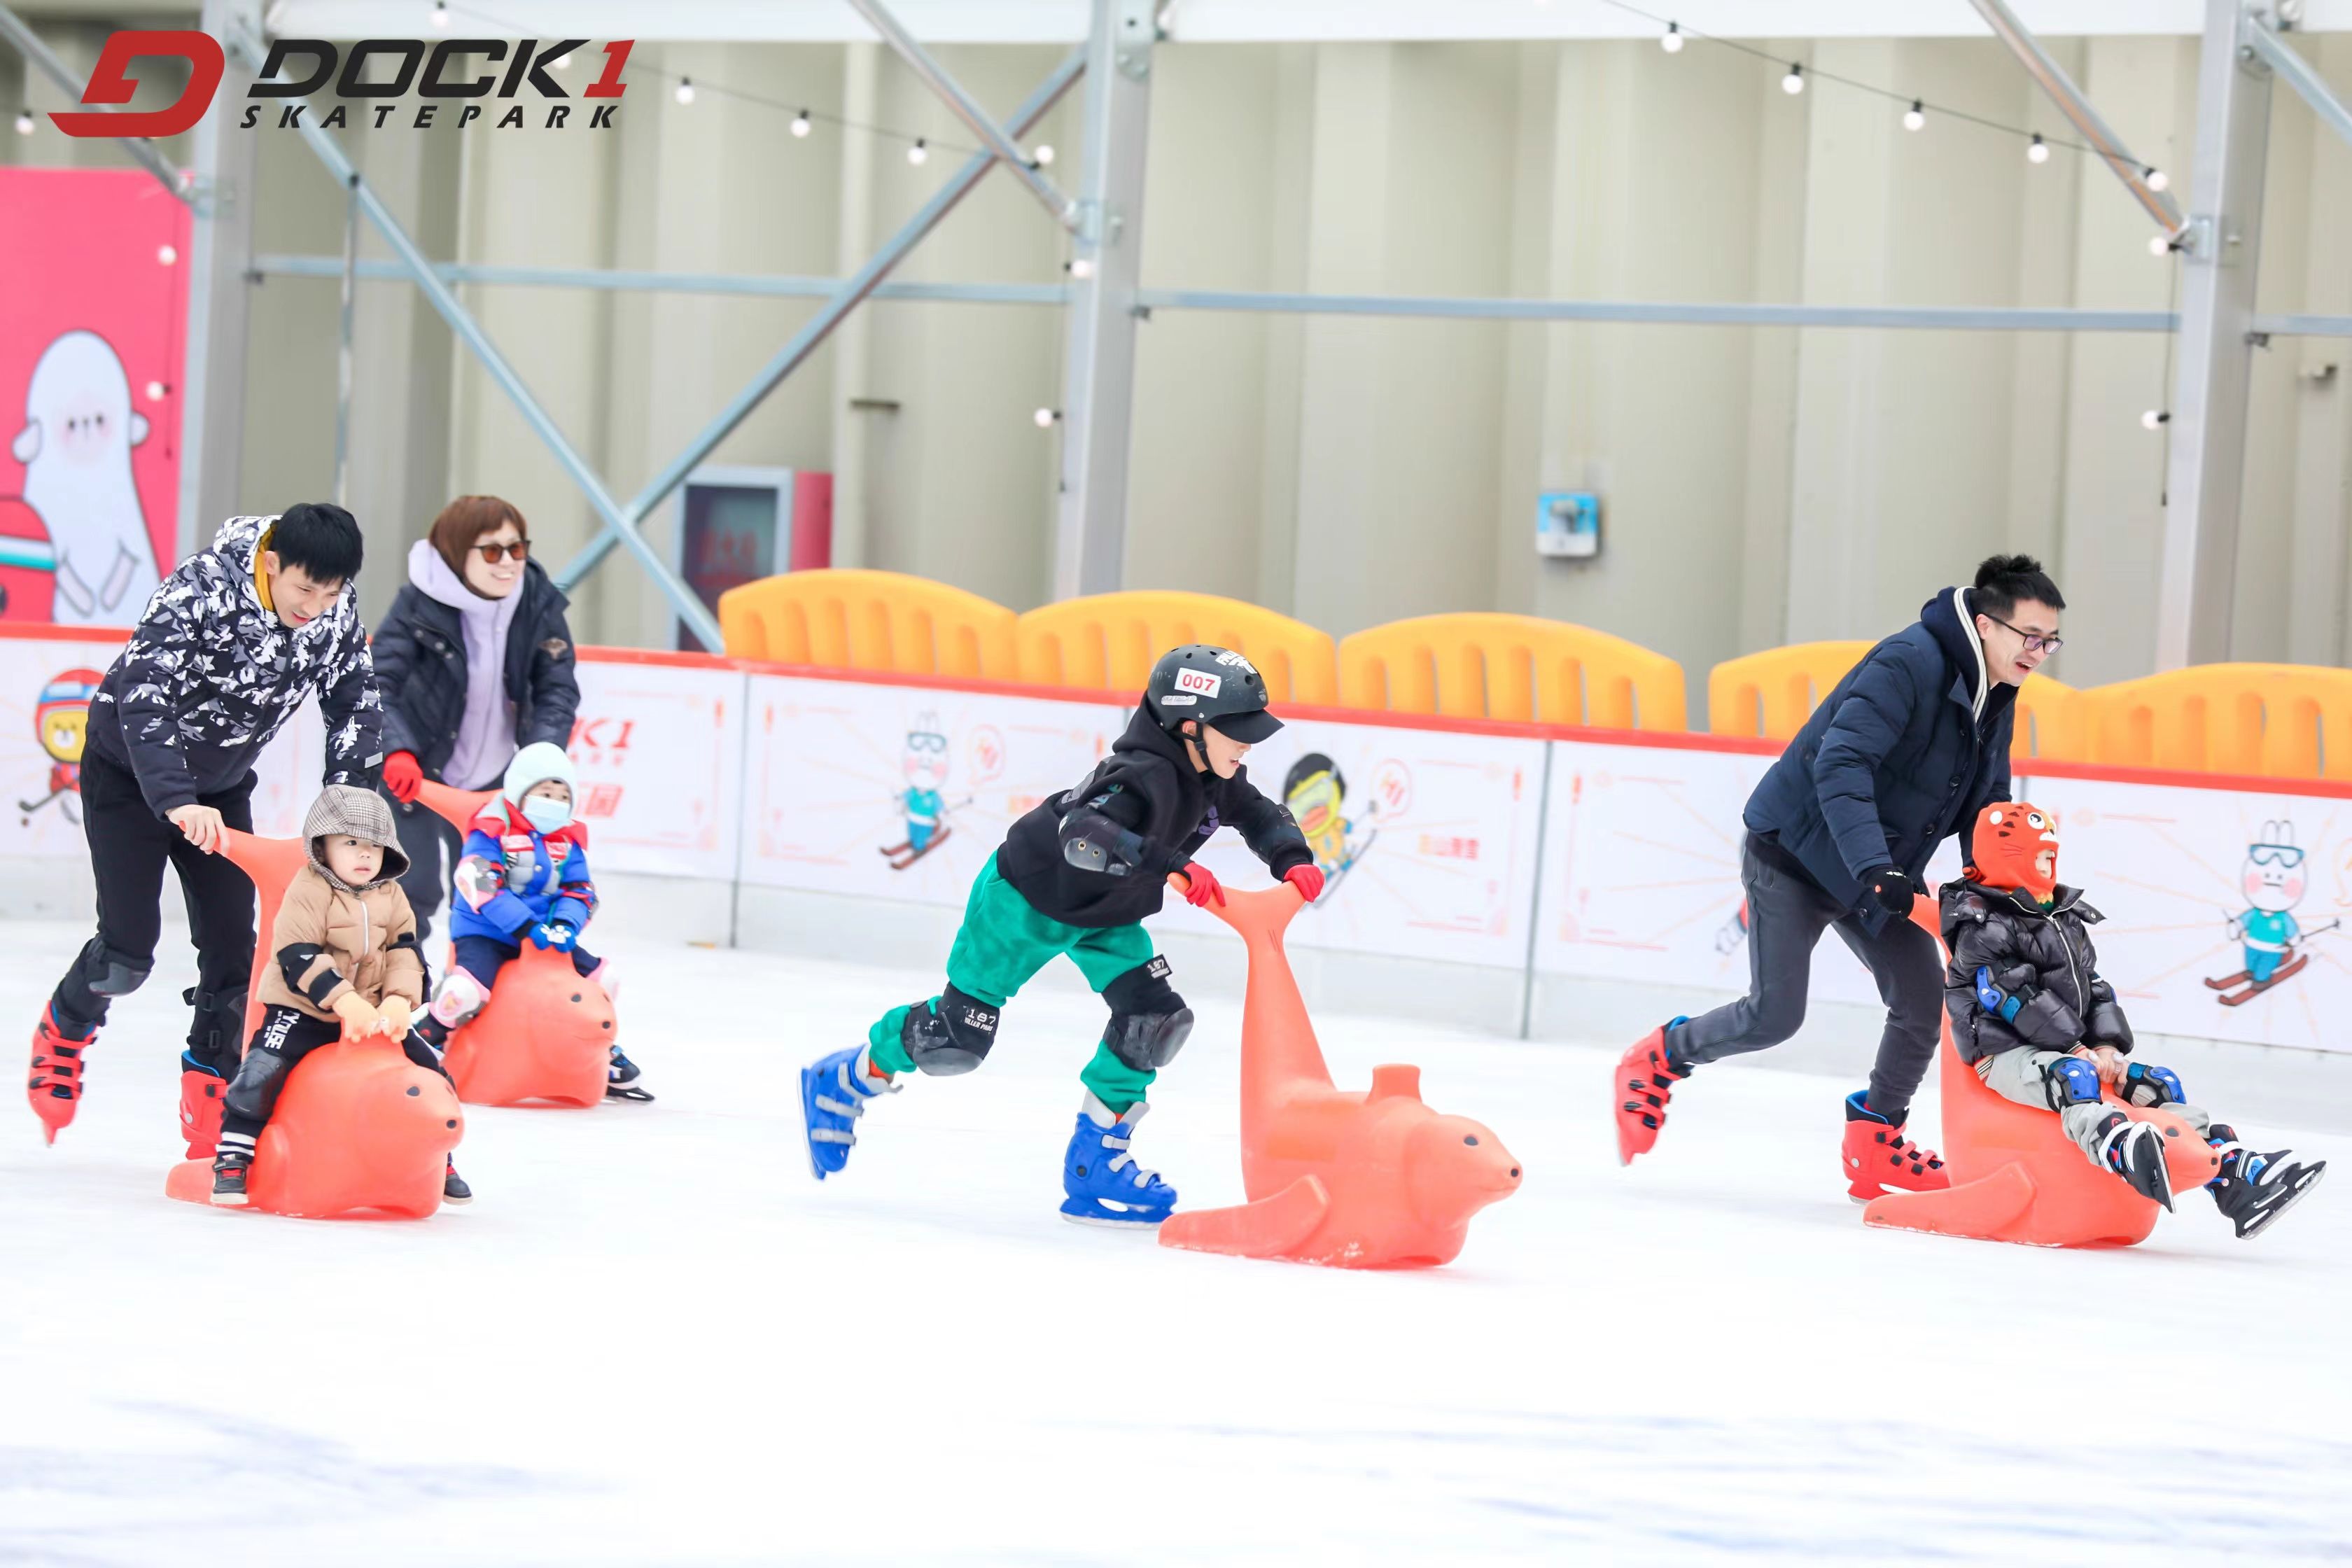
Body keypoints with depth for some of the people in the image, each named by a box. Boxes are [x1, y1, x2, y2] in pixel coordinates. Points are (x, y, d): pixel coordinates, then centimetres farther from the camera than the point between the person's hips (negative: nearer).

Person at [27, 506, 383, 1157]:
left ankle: (210, 1101, 11)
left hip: (222, 785, 5)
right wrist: (177, 801, -53)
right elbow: (143, 695, -42)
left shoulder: (338, 610, -16)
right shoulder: (200, 592, -33)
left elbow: (355, 703, -5)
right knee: (129, 948, -9)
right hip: (131, 773, -5)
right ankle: (63, 1033, 21)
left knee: (231, 945, -3)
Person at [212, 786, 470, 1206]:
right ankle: (232, 1159, -8)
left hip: (375, 1011, 5)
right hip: (302, 1011, -5)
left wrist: (400, 999, -15)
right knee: (262, 1074, -23)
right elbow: (298, 955, -22)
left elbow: (405, 951, 4)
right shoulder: (308, 891, -14)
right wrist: (344, 1001, -30)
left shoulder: (390, 896, 5)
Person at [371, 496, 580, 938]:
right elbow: (376, 682, -25)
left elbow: (558, 690, -10)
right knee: (413, 889, -11)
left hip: (490, 778, 4)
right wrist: (396, 751, -41)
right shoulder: (421, 602, -21)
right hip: (413, 772, -4)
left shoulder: (539, 602, -12)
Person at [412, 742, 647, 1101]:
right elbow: (481, 886, -24)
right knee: (468, 989, -33)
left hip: (543, 934, 6)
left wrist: (565, 925, -19)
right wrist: (526, 926, -30)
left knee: (602, 978, 2)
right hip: (483, 934, -6)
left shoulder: (568, 840, 8)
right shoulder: (491, 831, -13)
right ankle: (425, 1041, -8)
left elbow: (580, 892, 4)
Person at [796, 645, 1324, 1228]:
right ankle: (842, 1081, 25)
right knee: (956, 1038, -1)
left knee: (1156, 1021, -8)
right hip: (1026, 897, -8)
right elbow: (1083, 834, -53)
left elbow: (1262, 817, 6)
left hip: (1103, 915, 8)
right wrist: (1171, 866, -63)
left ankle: (1094, 1164, 4)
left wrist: (1293, 860, -15)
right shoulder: (1146, 776, -37)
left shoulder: (1215, 778, -10)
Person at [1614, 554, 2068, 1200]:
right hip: (1794, 850, -8)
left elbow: (1985, 809, 13)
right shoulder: (1909, 662, -25)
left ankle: (1875, 1147, 14)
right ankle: (1657, 1060, 16)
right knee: (1773, 1016, -10)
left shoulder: (1996, 699, 3)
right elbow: (1841, 764, -34)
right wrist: (1874, 869, -42)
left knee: (1924, 1005, -3)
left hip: (1876, 871, 8)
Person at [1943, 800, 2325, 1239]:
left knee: (2159, 1086, -6)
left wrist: (2107, 1045, -1)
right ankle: (2128, 1155, -70)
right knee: (2073, 1077, -39)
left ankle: (2238, 1184, -17)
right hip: (2007, 1055, -9)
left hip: (2077, 1051, 9)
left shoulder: (2066, 921, 21)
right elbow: (2015, 999, -17)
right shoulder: (1981, 928, -7)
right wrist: (2075, 1049, -20)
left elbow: (2093, 988, 17)